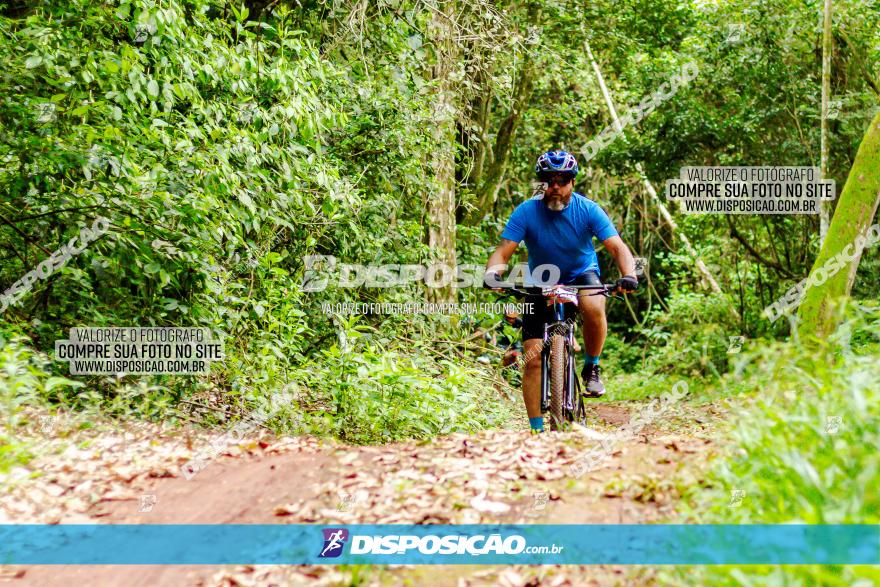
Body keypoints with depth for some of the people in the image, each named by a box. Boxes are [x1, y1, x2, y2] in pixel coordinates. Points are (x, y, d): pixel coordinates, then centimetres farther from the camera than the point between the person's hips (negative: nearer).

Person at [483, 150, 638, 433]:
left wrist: (629, 275, -42)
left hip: (582, 275, -1)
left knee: (593, 307, -37)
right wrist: (492, 273, -44)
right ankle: (537, 428, -1)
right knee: (533, 358, -11)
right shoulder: (526, 212, -17)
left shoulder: (588, 210, -17)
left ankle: (591, 368, -10)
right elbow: (503, 251, -22)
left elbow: (618, 247, -22)